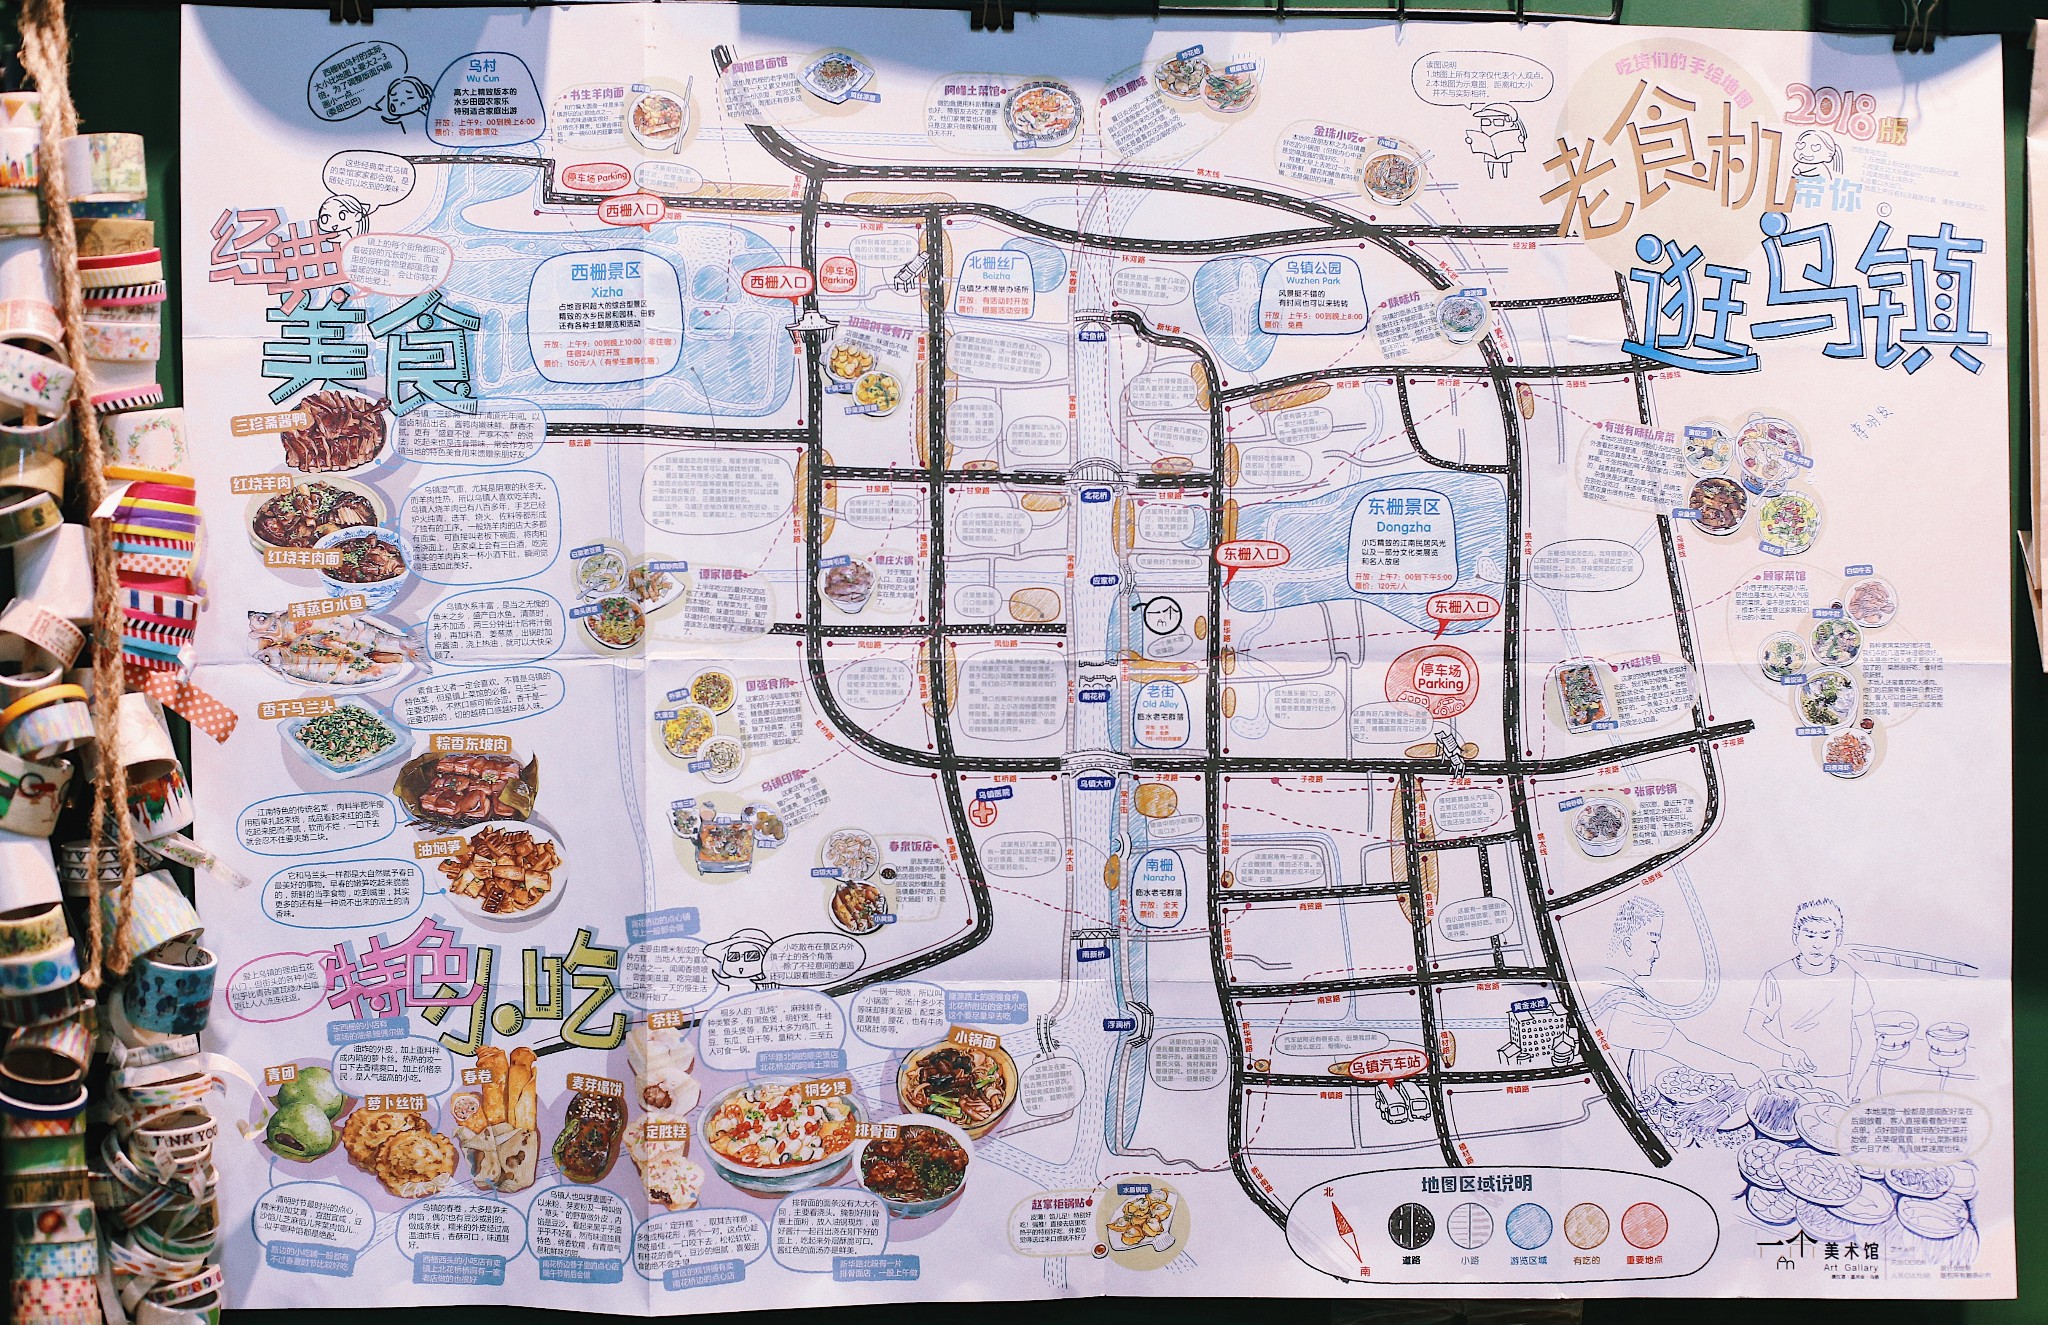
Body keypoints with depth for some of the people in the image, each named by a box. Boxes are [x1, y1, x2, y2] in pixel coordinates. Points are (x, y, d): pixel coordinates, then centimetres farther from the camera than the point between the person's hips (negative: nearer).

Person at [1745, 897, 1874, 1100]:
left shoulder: (1852, 979, -1)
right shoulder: (1777, 978, -5)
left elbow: (1868, 1038, 5)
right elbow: (1754, 1029, -1)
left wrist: (1855, 1086, -2)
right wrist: (1790, 1051, -15)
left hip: (1841, 1084, 1)